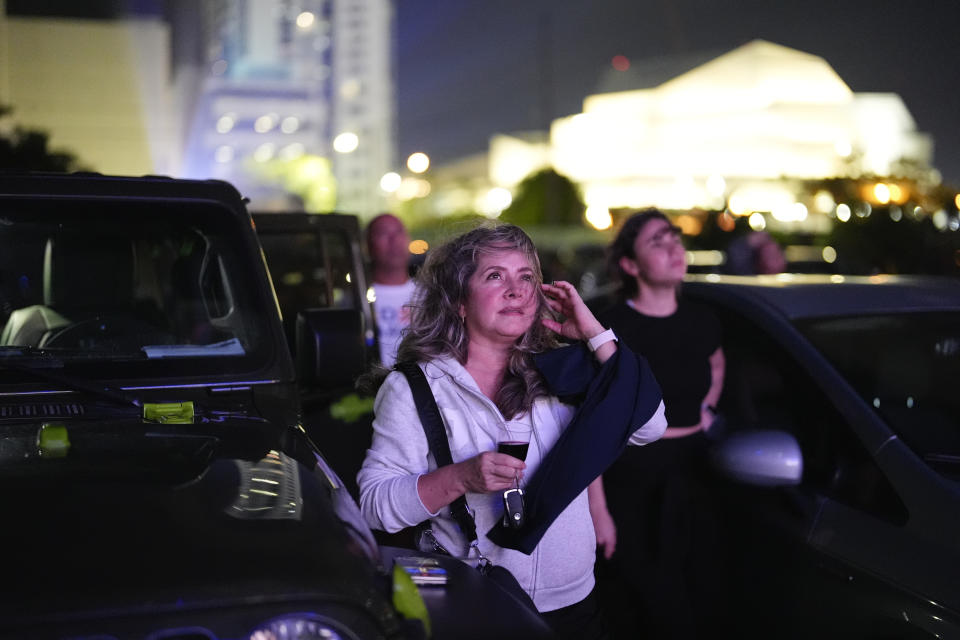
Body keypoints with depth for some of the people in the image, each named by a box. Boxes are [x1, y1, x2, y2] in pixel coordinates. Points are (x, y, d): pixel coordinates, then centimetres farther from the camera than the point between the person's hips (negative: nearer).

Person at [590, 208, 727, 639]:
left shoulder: (701, 323, 5)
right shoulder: (611, 330, -11)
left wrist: (706, 408, 12)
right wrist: (597, 511, -16)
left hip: (690, 478, 5)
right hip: (629, 480, -5)